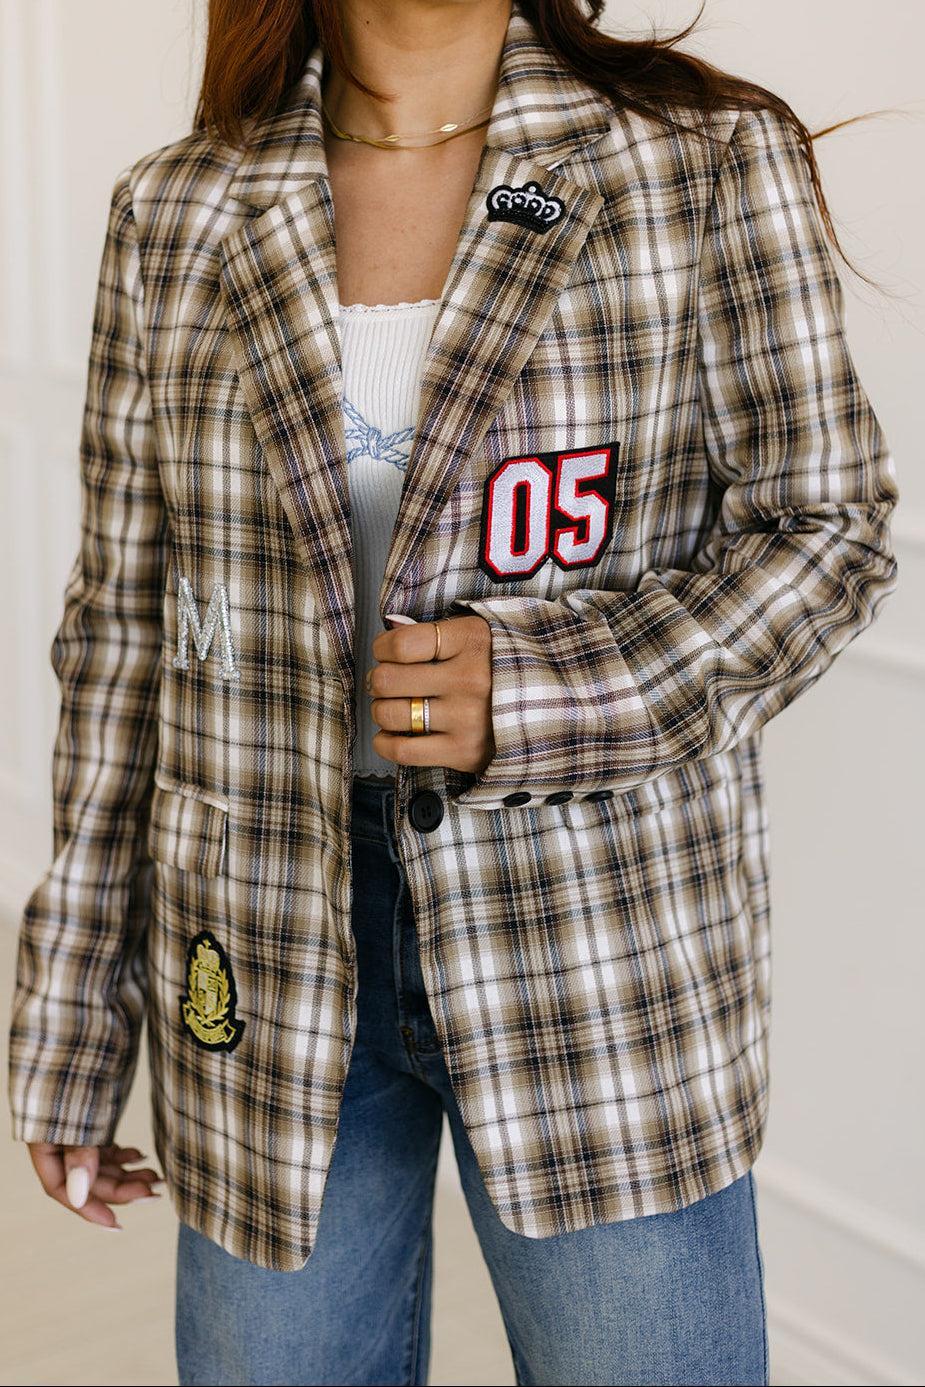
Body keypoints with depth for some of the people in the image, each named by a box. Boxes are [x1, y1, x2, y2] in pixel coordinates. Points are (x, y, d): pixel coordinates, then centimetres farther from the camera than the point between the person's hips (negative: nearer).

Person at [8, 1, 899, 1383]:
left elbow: (824, 532, -2)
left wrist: (544, 686, -20)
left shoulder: (714, 160, -4)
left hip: (603, 940, -1)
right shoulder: (175, 216, 2)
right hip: (268, 942, 2)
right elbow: (123, 628, 5)